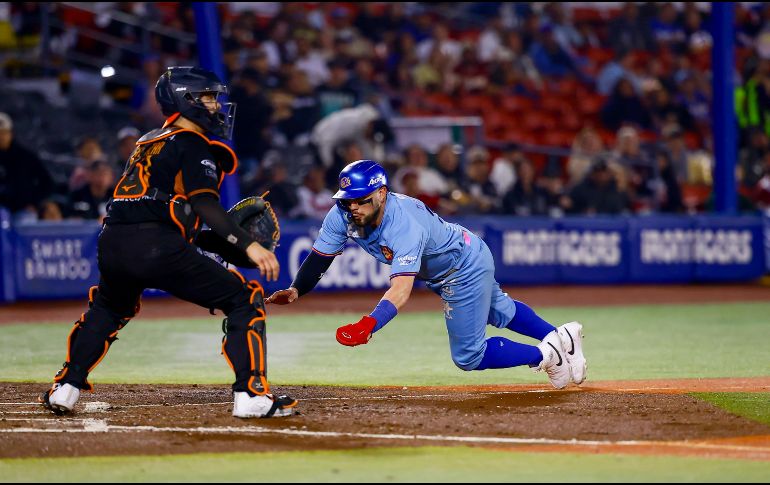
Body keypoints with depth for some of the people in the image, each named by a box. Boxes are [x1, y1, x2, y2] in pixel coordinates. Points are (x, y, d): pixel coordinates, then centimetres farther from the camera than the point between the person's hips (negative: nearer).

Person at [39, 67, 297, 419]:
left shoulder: (147, 142, 27)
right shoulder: (193, 144, 2)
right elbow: (204, 204, -13)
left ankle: (65, 389, 27)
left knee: (108, 308, 37)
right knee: (244, 300, 1)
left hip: (112, 244, 8)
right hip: (157, 247, -8)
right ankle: (250, 395, -8)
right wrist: (249, 245, -21)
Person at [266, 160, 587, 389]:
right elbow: (319, 257, -18)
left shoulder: (405, 225, -44)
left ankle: (547, 354, 10)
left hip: (466, 266, -8)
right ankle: (561, 337, 50)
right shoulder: (342, 216, -23)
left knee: (468, 357, -4)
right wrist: (295, 291, -38)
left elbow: (401, 289, -54)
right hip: (439, 273, 8)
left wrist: (368, 326, -69)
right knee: (500, 312, 29)